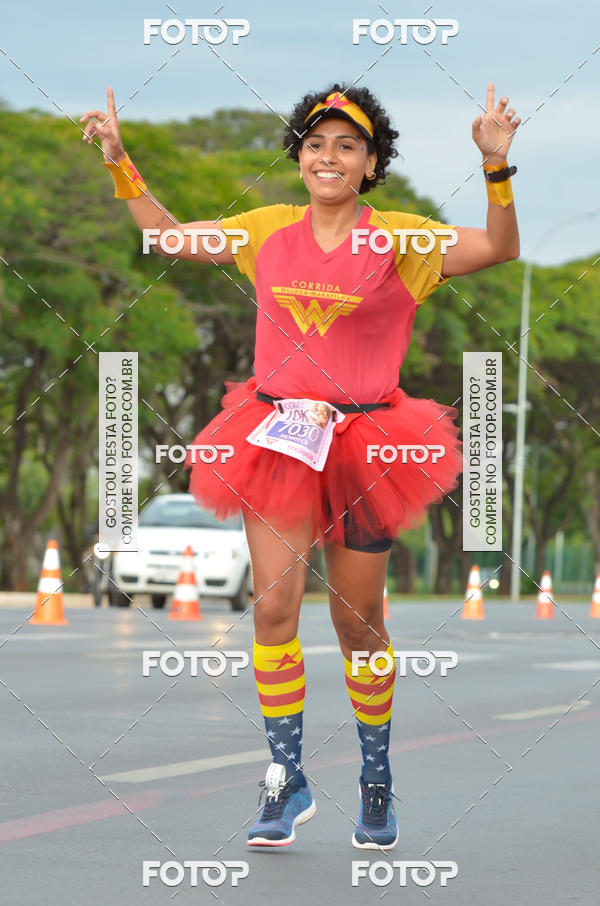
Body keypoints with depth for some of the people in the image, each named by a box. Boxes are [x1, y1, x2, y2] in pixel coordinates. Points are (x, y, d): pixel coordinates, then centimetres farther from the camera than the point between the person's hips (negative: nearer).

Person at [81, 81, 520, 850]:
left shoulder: (398, 239, -1)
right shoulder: (269, 231, 7)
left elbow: (498, 250, -9)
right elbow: (166, 235, 18)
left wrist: (496, 167, -21)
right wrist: (120, 162, 12)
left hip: (363, 442, -2)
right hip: (278, 437, 2)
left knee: (358, 621, 5)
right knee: (273, 604, -7)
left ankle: (377, 781, 22)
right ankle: (287, 782, 2)